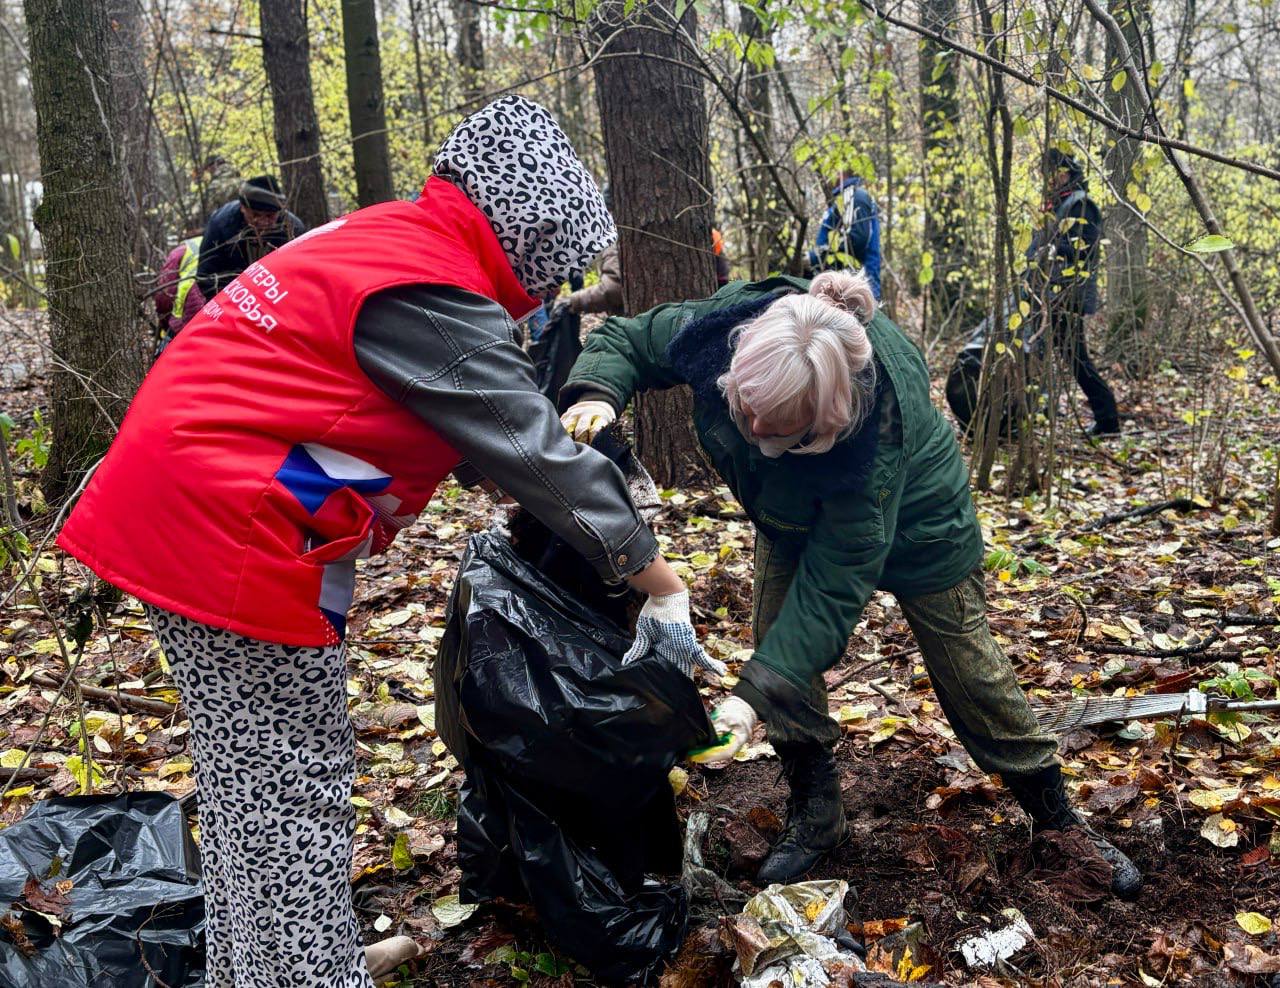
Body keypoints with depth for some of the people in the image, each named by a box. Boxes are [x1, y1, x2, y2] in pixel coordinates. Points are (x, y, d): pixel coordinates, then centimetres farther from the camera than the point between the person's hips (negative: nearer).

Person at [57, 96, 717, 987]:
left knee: (249, 775, 20)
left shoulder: (384, 238, 12)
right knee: (294, 790, -1)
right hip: (230, 531, -10)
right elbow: (536, 452, -17)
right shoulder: (428, 295, -19)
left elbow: (471, 418, 20)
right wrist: (665, 589, -10)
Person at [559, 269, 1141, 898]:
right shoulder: (720, 327, -36)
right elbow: (624, 339, -16)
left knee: (970, 675, 5)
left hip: (911, 521, -4)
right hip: (793, 514, 4)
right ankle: (814, 815, 16)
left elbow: (835, 581, -40)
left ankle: (1058, 818, 26)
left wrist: (754, 694, -45)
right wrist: (595, 395, -39)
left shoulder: (875, 431, -45)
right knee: (778, 639, -5)